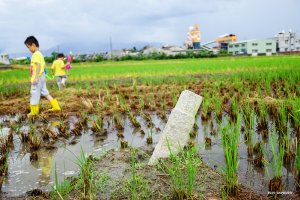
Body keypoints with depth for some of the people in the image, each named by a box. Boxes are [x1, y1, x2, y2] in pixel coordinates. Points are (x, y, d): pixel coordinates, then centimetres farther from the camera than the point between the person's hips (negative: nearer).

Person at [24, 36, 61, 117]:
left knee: (34, 93, 2)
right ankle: (56, 106, 15)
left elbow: (39, 65, -25)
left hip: (37, 77, -10)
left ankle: (34, 111, 13)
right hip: (42, 77, 10)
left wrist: (36, 77, -27)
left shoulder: (35, 54, -15)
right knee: (44, 92, 15)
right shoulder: (40, 54, 14)